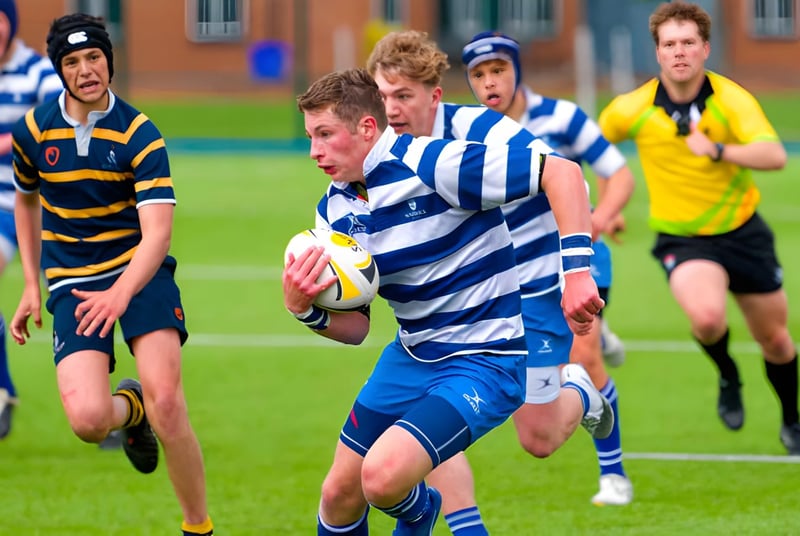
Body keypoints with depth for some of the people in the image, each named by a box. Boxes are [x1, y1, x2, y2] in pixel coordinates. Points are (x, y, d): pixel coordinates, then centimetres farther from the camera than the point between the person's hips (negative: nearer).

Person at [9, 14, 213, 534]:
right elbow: (26, 199, 20)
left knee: (166, 402, -22)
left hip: (141, 272, -2)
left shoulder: (140, 134, -11)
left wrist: (121, 292, -34)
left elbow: (157, 230, -19)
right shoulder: (34, 130, 0)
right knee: (88, 419, -20)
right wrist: (31, 286, 16)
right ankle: (130, 408, 20)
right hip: (73, 282, 2)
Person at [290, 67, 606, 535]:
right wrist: (305, 309, -16)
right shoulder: (335, 210, 2)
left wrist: (578, 268, -31)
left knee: (383, 477, -24)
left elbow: (560, 171, -23)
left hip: (483, 360, -8)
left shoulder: (431, 164, -21)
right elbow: (354, 326, 6)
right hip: (411, 356, 8)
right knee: (340, 494, 8)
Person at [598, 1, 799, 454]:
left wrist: (717, 149, -44)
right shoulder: (633, 110, -13)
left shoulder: (731, 100, -18)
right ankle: (728, 376, 3)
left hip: (742, 229, 1)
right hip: (681, 238, -1)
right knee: (707, 315, -31)